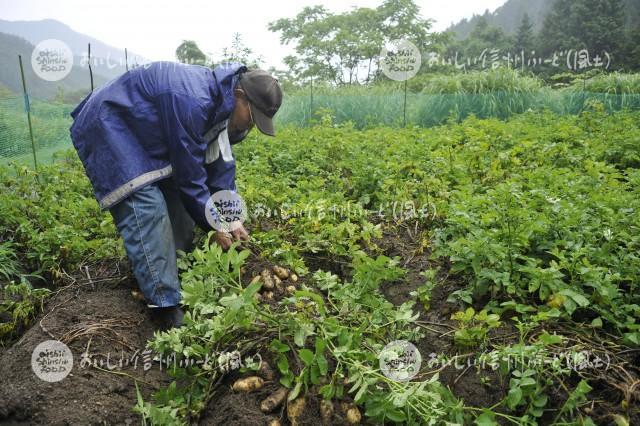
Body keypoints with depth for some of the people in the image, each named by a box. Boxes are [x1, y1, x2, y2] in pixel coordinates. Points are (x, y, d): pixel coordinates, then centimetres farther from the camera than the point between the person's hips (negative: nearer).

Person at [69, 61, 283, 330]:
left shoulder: (219, 100, -3)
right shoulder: (192, 101, -33)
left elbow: (220, 165, 2)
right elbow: (189, 172, -26)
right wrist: (214, 225, -15)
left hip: (141, 135, 10)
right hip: (106, 129, -10)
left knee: (178, 202, 7)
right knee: (146, 209, -22)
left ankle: (180, 276, 18)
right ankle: (166, 309, -20)